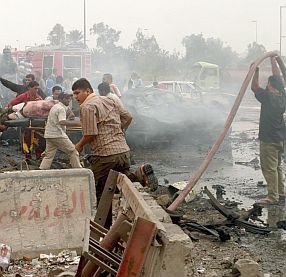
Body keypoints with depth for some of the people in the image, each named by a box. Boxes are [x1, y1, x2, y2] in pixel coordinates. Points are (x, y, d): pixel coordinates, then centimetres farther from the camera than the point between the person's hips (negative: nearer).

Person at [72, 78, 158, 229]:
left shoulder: (87, 107, -9)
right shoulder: (109, 100, 15)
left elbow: (91, 134, -15)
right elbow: (128, 117, 18)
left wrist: (79, 146, 2)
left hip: (104, 155, -7)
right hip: (124, 150, 7)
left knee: (102, 193, 6)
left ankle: (105, 226, 8)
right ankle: (141, 174, -8)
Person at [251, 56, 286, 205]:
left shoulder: (268, 97, -18)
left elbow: (254, 87, -9)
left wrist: (256, 71, -4)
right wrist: (273, 61, 19)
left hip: (268, 139, -8)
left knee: (269, 168, -3)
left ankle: (273, 196, 0)